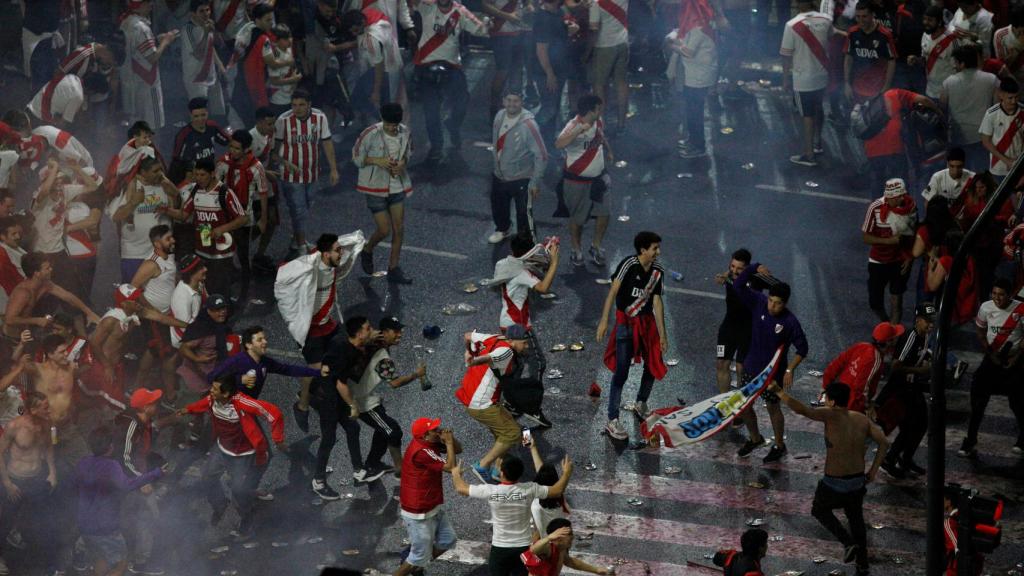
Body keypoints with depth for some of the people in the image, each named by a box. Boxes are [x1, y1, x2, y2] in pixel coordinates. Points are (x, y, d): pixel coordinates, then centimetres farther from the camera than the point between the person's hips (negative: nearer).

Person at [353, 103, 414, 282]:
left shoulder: (405, 132, -7)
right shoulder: (370, 134, -20)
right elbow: (356, 157, -8)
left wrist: (403, 162, -11)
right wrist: (378, 161, -23)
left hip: (397, 185, 4)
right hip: (376, 187, -4)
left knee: (399, 229, 4)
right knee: (384, 230, -4)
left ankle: (393, 270, 17)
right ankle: (367, 251, 29)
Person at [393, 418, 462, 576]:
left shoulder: (431, 443, -1)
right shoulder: (422, 451, -29)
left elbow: (458, 450, 8)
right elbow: (451, 467, -27)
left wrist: (450, 439, -12)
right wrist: (449, 442, -19)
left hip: (433, 506, 10)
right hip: (419, 513, -10)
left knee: (448, 540, 18)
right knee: (420, 555, 2)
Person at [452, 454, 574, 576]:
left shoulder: (490, 491, -17)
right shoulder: (529, 489, -14)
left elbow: (461, 488, -2)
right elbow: (558, 491, -2)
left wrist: (456, 474, 19)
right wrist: (566, 473, 16)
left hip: (500, 548, -1)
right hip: (523, 548, 1)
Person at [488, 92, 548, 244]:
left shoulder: (528, 124, -28)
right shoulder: (499, 116, -8)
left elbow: (541, 155, -23)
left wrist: (535, 182, -21)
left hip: (521, 179, -7)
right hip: (499, 176, 7)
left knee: (524, 214, -1)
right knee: (498, 208, 28)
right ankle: (503, 229, 57)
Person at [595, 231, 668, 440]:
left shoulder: (658, 271, 0)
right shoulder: (629, 264, -19)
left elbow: (657, 302, 4)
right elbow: (613, 291, -24)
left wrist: (662, 334, 4)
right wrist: (604, 320, -32)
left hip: (647, 321, 6)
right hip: (626, 323, -6)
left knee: (654, 366, 14)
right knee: (621, 372, -9)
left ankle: (640, 405, 40)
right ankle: (612, 421, -3)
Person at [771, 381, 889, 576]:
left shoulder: (831, 415, -19)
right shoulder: (862, 419, -2)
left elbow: (802, 410, -33)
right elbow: (884, 442, -5)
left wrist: (778, 391, -27)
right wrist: (873, 470, 2)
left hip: (834, 484, -5)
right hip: (858, 482, 5)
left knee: (820, 511, 25)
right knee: (856, 518, 26)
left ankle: (849, 543, 9)